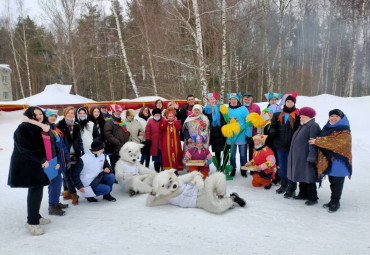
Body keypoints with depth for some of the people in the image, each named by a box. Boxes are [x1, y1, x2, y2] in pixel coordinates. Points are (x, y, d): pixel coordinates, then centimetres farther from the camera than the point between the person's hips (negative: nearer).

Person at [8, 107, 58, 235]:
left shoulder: (44, 128, 14)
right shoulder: (23, 129, -10)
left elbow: (52, 145, 14)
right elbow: (27, 148, -18)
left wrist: (55, 160, 0)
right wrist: (42, 160, -18)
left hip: (42, 165, 7)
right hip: (29, 165, -7)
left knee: (38, 190, 12)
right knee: (35, 191, -7)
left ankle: (36, 216, 24)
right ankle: (32, 222, 2)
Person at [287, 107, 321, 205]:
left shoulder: (314, 126, -13)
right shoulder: (303, 126, 18)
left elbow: (313, 143, -19)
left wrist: (311, 157, -23)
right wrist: (294, 155, 21)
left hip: (306, 157, -10)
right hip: (298, 157, 10)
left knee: (308, 178, -4)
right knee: (301, 176, 15)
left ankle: (313, 197, 6)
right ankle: (303, 194, 27)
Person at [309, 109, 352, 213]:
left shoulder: (344, 131, -11)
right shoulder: (327, 128, 13)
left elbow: (336, 142, -23)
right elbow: (323, 140, 22)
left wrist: (317, 141, -20)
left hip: (339, 160, -7)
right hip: (328, 160, 7)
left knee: (337, 182, -1)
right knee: (332, 182, 15)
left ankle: (335, 202, 10)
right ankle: (333, 201, 25)